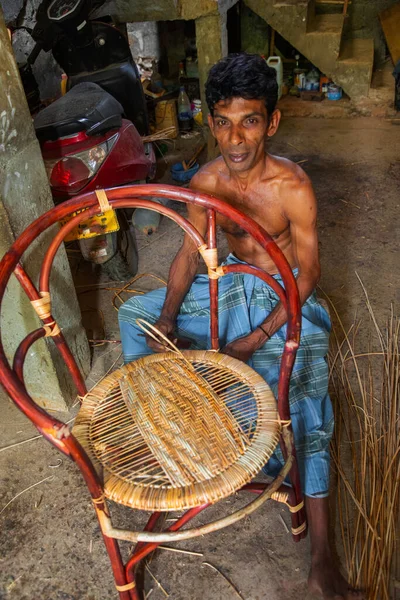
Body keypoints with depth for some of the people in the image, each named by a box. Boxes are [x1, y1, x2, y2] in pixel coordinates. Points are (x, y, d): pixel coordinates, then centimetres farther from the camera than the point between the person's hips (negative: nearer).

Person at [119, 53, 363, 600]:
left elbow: (308, 276, -18)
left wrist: (257, 337, -24)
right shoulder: (206, 182, -9)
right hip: (235, 283, 5)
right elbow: (189, 254, -2)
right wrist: (167, 320, -16)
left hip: (287, 296, -5)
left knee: (303, 401, -25)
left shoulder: (293, 187, -23)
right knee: (135, 314, 0)